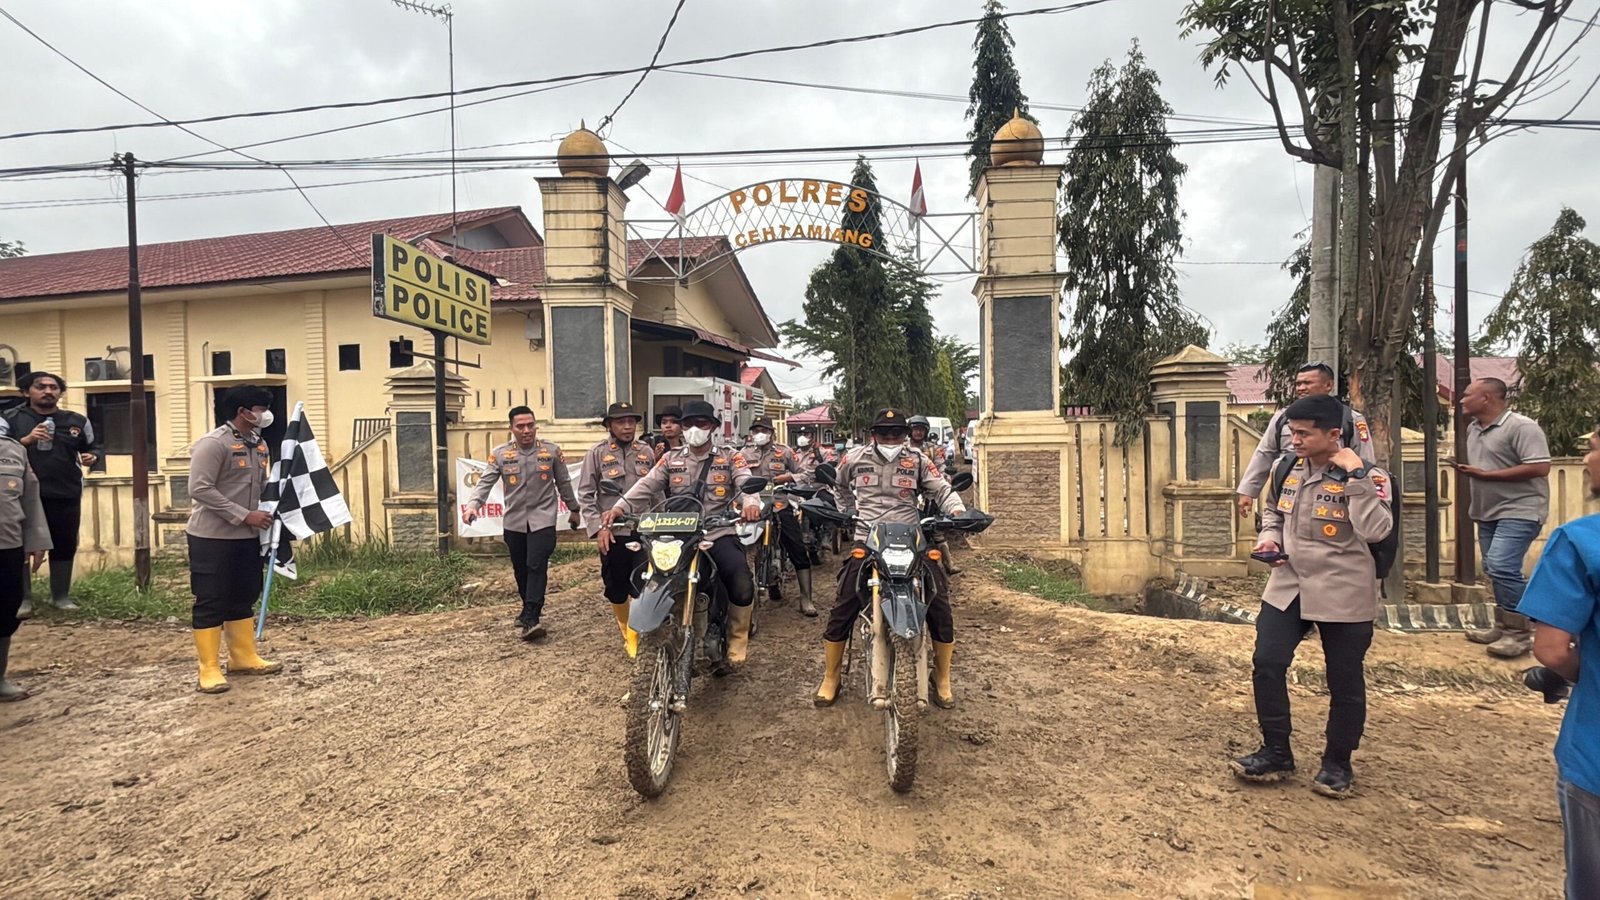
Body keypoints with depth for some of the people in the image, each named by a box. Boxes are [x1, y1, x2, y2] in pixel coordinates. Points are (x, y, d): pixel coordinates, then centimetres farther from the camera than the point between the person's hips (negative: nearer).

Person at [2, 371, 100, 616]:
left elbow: (93, 446, 19)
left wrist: (91, 457, -3)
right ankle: (23, 599, 15)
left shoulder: (77, 421, 8)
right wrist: (25, 440, -19)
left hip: (66, 496, 2)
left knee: (64, 546, 9)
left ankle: (61, 596, 22)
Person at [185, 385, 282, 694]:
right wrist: (244, 516, -22)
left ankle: (244, 657, 27)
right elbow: (200, 489, -21)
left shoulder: (259, 444, 9)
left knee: (244, 597, 15)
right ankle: (209, 669, 8)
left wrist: (268, 512, 3)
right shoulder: (213, 443, -16)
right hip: (212, 537, -8)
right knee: (211, 602, 0)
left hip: (247, 537, 8)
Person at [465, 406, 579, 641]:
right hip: (514, 521, 3)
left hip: (542, 519, -2)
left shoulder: (551, 451, 0)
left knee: (536, 566, -13)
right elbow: (485, 482, -7)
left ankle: (530, 619, -16)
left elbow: (564, 483, 9)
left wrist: (573, 509, 16)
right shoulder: (500, 454, 0)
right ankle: (531, 609, 32)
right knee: (520, 569, 13)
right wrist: (473, 505, -25)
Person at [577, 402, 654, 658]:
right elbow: (585, 495, -2)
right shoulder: (597, 453, 0)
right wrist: (597, 527, -10)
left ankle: (634, 635, 9)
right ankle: (626, 632, 32)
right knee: (616, 588, 10)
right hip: (612, 531, -1)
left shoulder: (647, 452, 8)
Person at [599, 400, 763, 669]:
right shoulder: (671, 459, 16)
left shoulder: (730, 458, 9)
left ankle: (737, 637, 4)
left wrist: (750, 502, -34)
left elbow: (746, 483, -8)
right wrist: (618, 508, -16)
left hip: (718, 535, -3)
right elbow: (646, 486, 3)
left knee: (742, 584, -28)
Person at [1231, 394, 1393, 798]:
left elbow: (1376, 530, -26)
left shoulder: (1367, 477, -12)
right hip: (1287, 586, 5)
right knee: (1267, 663, 0)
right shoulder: (1290, 468, 5)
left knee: (1344, 682, 9)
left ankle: (1337, 764, 29)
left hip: (1343, 595, -5)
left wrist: (1355, 475, -26)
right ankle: (1276, 754, 16)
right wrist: (1269, 536, 2)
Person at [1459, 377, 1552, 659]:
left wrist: (1485, 475, -22)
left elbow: (1540, 468, -22)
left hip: (1519, 512, -9)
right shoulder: (1473, 428, 11)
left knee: (1502, 567, -17)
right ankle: (1504, 626, 22)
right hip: (1488, 512, 9)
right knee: (1494, 570, 12)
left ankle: (1520, 632, -4)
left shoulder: (1521, 426, -15)